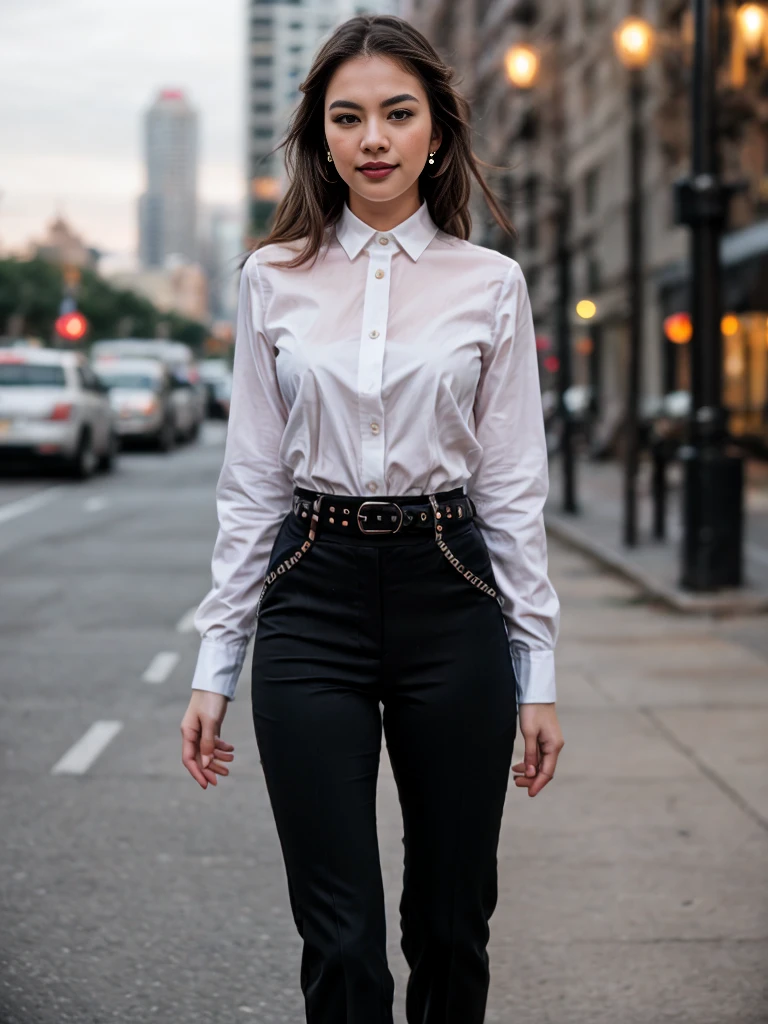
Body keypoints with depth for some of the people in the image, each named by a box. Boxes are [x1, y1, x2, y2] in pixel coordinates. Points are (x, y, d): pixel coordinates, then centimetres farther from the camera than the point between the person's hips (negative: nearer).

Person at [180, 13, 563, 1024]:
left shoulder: (490, 285, 3)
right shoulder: (274, 280, 4)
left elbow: (513, 488, 3)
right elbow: (251, 482, 6)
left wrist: (537, 672, 1)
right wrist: (215, 667, 3)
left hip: (450, 601, 0)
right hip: (312, 602, 0)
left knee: (452, 922, 10)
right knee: (341, 939, -2)